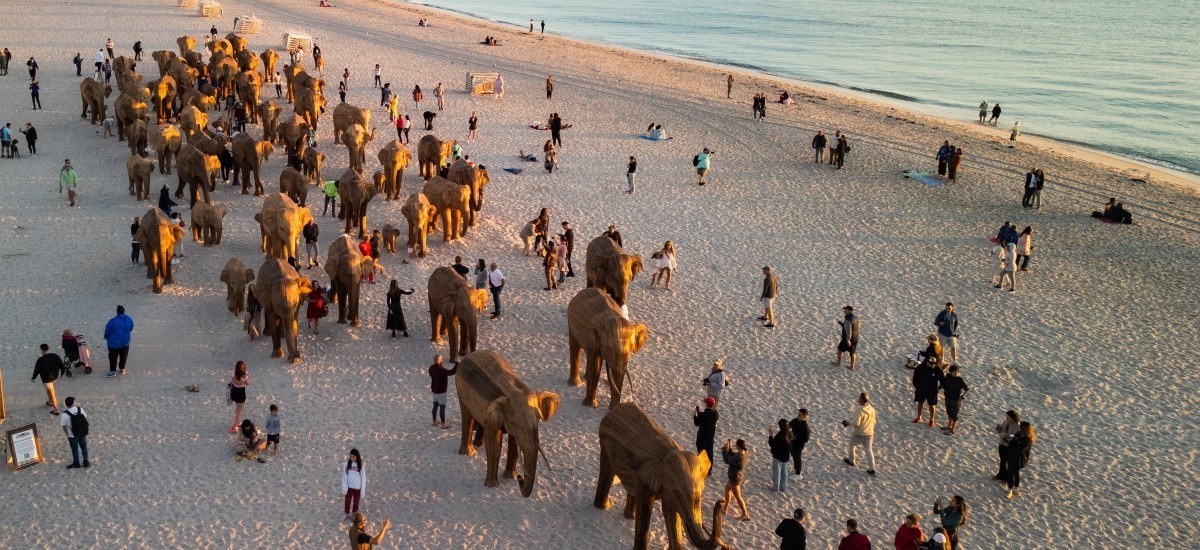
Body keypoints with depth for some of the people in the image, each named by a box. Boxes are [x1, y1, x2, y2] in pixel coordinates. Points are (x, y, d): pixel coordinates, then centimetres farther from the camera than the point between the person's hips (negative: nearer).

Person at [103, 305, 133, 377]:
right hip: (125, 342, 4)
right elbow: (131, 329, 7)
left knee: (113, 357, 10)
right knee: (123, 356, 18)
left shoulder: (113, 321, -24)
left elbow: (107, 331, -11)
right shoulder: (129, 319, -9)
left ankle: (112, 371, 17)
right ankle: (122, 369, 30)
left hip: (114, 342, -4)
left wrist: (106, 338, 9)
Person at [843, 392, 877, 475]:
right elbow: (873, 422, 6)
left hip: (859, 433, -5)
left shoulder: (859, 411, -25)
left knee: (852, 445, 22)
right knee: (869, 450, 12)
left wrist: (848, 423, -8)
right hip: (869, 433, 5)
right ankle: (872, 469, 7)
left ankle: (851, 461, 39)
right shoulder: (872, 409, -5)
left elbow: (856, 424, -25)